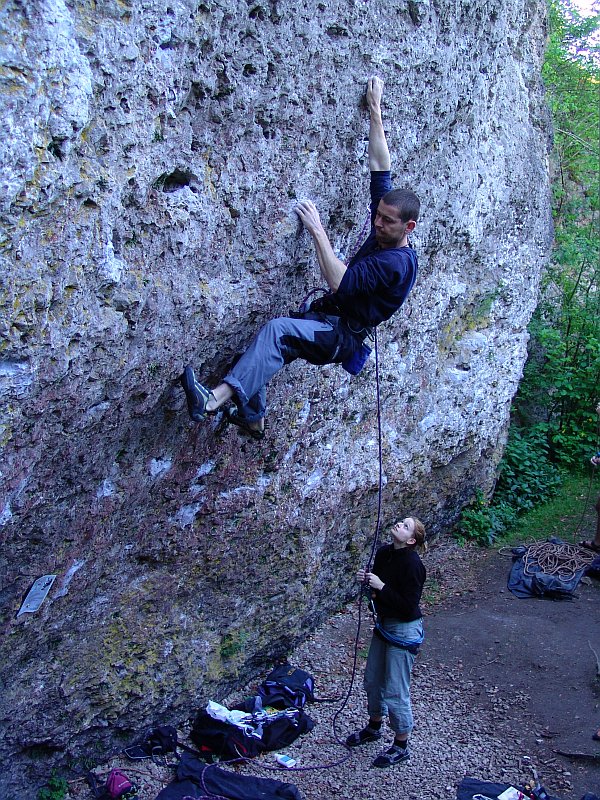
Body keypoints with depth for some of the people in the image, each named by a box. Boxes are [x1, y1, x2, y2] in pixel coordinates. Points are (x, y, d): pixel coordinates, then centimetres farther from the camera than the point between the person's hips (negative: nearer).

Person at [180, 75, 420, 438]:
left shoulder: (397, 262, -19)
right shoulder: (383, 231, 6)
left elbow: (340, 282, -26)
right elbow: (380, 164, 10)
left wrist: (318, 231, -23)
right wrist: (375, 111, 14)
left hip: (344, 336, -9)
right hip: (327, 319, 10)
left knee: (278, 330, -33)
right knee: (270, 341, -8)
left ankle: (218, 398, -43)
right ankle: (254, 418, 1)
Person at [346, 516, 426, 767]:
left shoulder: (412, 564, -26)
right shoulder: (383, 553, -3)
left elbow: (409, 606, -26)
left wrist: (381, 587, -26)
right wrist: (367, 580, -9)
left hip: (404, 631, -8)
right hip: (384, 624, 8)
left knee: (395, 691, 3)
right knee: (373, 680, 22)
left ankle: (401, 747, 24)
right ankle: (374, 727, 46)